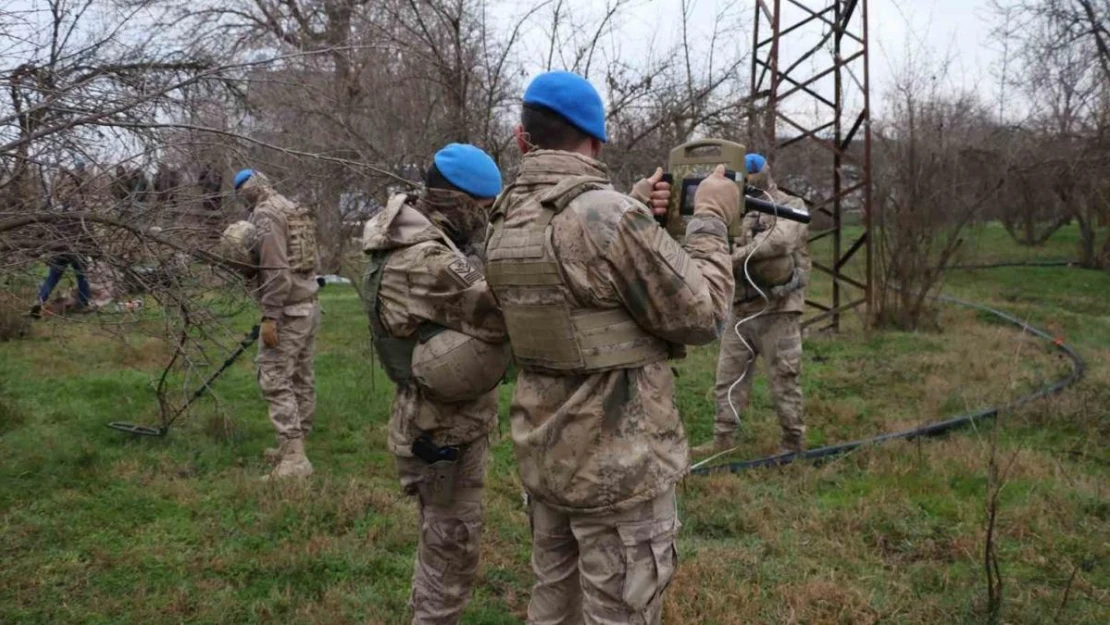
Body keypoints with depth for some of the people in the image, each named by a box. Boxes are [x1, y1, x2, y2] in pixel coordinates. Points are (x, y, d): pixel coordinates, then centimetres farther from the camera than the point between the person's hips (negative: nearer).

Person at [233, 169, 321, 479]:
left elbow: (275, 270, -21)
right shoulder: (294, 208, 17)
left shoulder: (266, 213, -12)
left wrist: (269, 315, -19)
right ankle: (295, 445, 21)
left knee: (275, 381, -9)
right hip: (308, 304, 10)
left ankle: (294, 458, -13)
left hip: (287, 310, -10)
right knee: (302, 378, 12)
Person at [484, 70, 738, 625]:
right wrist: (712, 220, -2)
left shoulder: (505, 224, 3)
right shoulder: (609, 217, -22)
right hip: (619, 468, -7)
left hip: (542, 457, 7)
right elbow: (702, 316, -14)